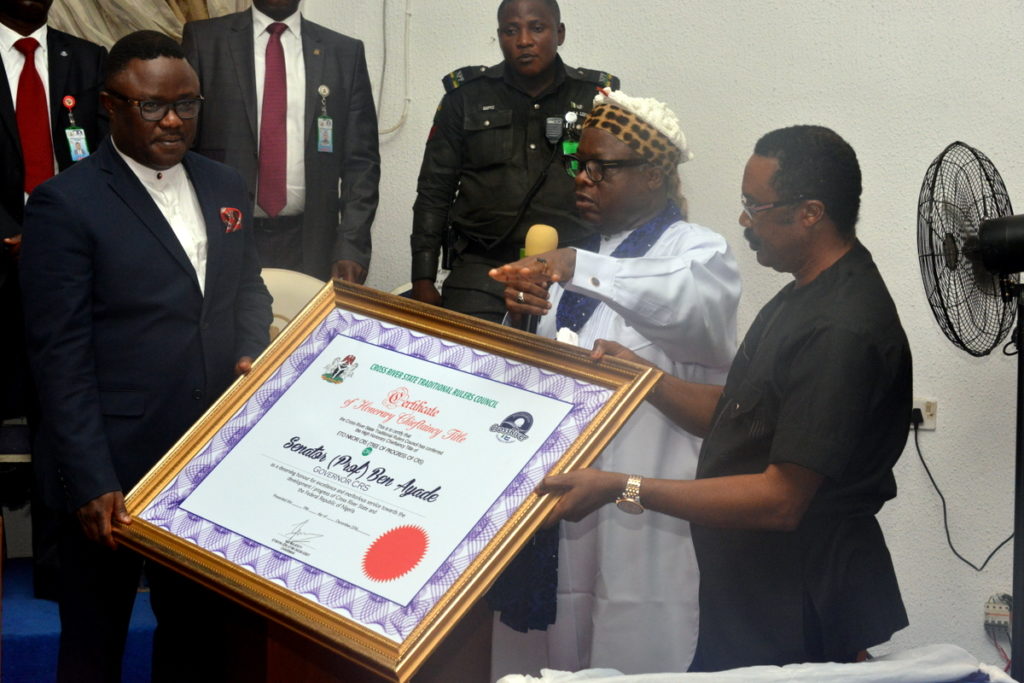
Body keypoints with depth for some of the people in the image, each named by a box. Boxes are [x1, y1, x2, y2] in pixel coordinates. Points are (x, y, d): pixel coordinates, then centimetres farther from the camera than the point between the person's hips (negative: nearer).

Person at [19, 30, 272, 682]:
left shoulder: (226, 186, 9)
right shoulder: (65, 203, -11)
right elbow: (61, 355, -13)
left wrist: (252, 355, -2)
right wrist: (92, 482, -18)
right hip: (113, 469, -5)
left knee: (201, 629, 15)